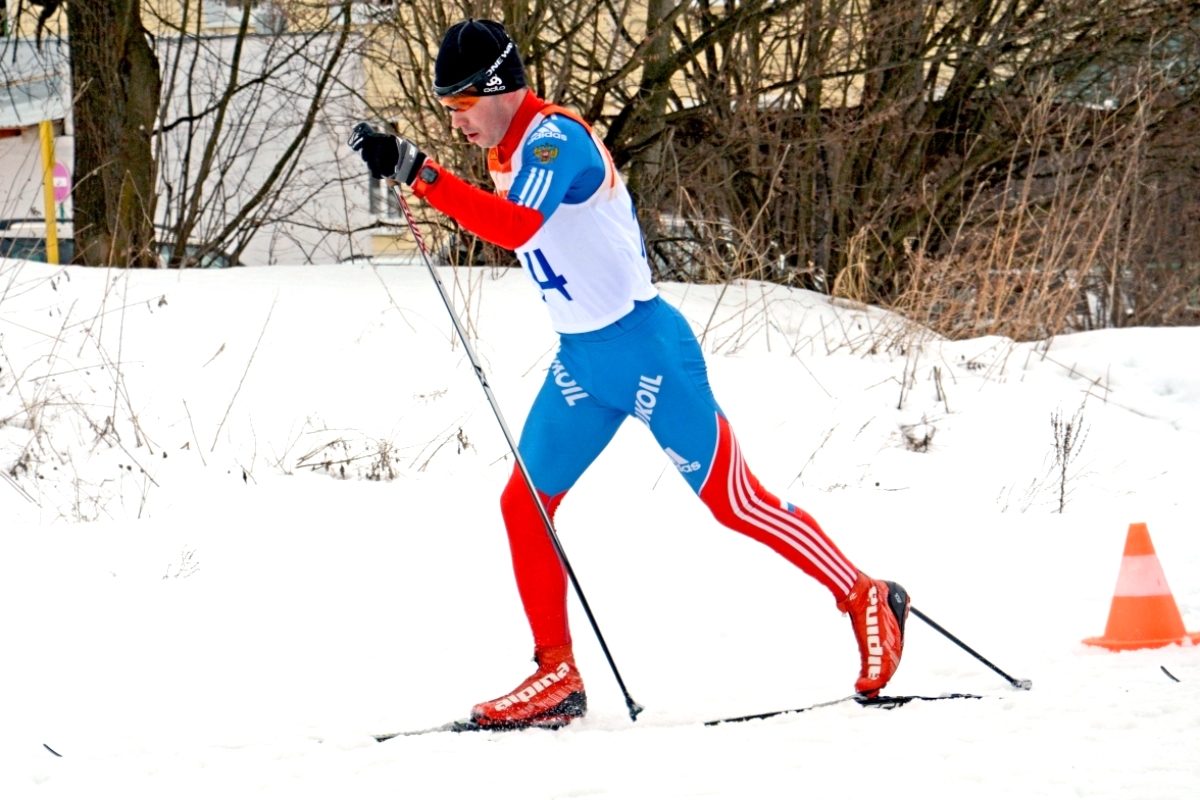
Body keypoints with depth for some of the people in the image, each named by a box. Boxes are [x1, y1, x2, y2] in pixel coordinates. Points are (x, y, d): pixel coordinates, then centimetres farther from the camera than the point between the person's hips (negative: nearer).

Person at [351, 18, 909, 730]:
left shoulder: (554, 138, -20)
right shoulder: (510, 152, 8)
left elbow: (516, 225, -38)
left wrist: (419, 172, -42)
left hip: (644, 349, -9)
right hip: (580, 360, 9)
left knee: (734, 502, -3)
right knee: (524, 505, 3)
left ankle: (868, 601, 11)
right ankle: (558, 676, 9)